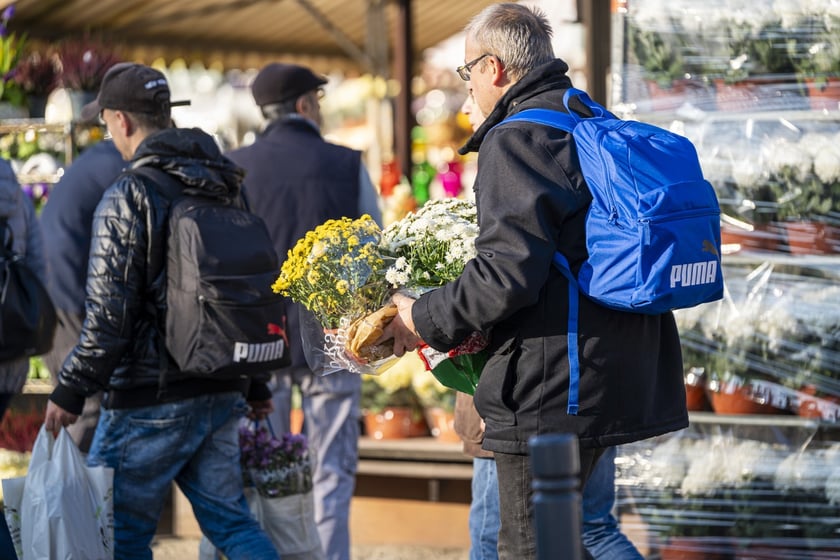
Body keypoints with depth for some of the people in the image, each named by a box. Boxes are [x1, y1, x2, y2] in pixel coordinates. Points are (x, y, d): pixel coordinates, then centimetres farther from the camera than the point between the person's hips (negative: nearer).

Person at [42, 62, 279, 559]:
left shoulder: (128, 197, -13)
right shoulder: (228, 187, 11)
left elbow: (109, 313, -17)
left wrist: (71, 391, -10)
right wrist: (255, 383, 23)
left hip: (150, 401, -7)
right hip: (223, 394, 7)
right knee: (229, 519, 11)